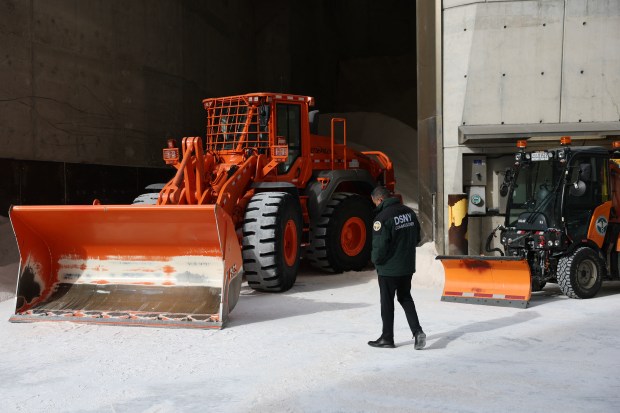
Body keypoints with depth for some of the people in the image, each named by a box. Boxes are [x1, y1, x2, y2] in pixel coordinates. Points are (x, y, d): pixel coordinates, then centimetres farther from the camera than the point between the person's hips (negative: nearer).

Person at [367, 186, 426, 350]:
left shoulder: (382, 218, -21)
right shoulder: (409, 212, 4)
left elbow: (380, 246, -22)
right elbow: (417, 237, 11)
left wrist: (375, 260, -3)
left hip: (388, 268, -7)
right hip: (408, 266, 7)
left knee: (387, 303, 7)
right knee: (405, 298, 19)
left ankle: (387, 338, 17)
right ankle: (417, 331, 7)